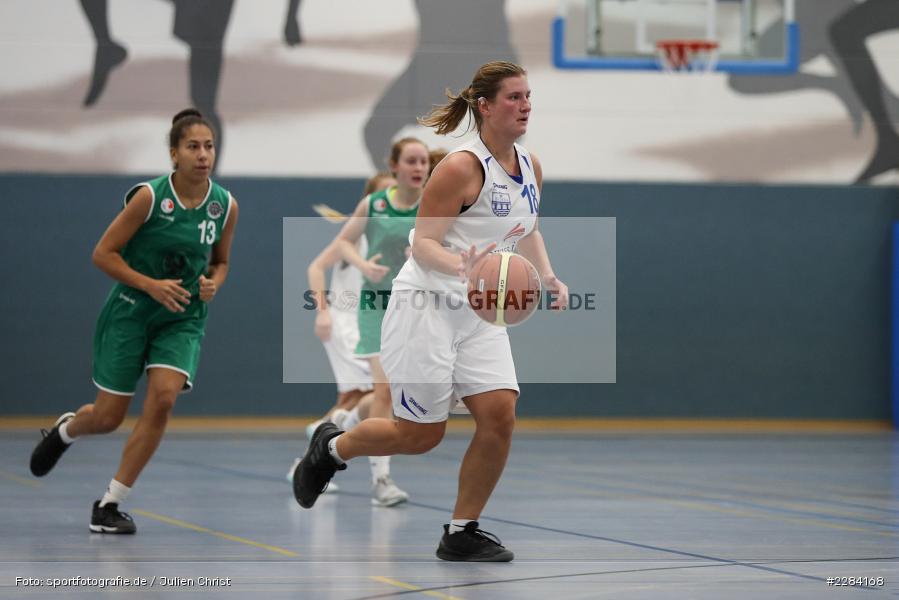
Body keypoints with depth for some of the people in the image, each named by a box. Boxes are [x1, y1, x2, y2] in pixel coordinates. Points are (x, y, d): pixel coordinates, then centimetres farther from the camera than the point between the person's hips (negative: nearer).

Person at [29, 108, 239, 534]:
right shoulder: (149, 196, -16)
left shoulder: (226, 206, -4)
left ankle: (111, 503, -8)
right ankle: (64, 430, 43)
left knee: (163, 398, -21)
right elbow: (103, 253, -11)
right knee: (107, 417, 3)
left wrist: (213, 284, -9)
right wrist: (150, 284, -22)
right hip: (130, 311, -2)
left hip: (182, 318, 3)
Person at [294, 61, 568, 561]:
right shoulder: (462, 168, -17)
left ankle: (462, 533, 3)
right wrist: (461, 267, -37)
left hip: (480, 313, 7)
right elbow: (423, 244, -18)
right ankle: (331, 447, 29)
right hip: (426, 307, -7)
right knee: (421, 435, 0)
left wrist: (548, 277, 5)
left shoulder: (530, 166, 6)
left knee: (500, 414, -10)